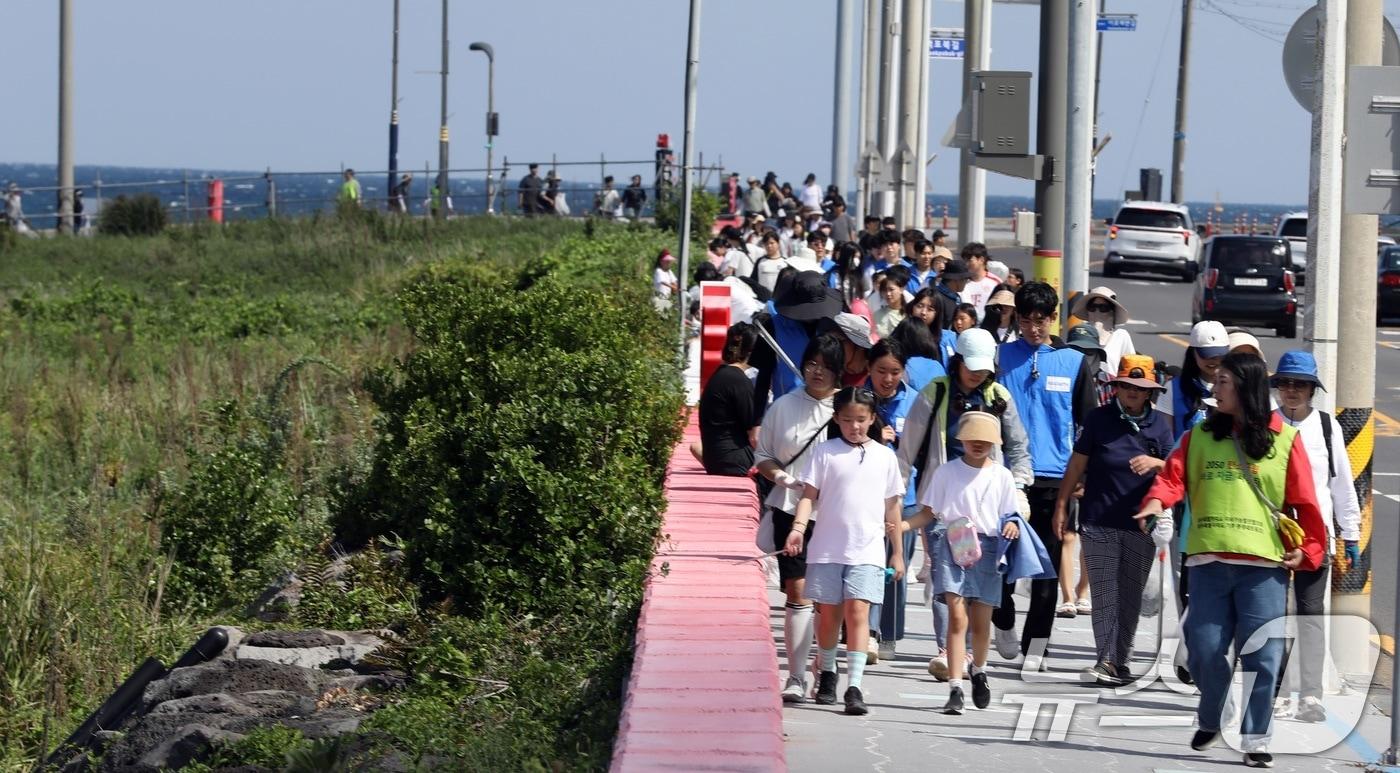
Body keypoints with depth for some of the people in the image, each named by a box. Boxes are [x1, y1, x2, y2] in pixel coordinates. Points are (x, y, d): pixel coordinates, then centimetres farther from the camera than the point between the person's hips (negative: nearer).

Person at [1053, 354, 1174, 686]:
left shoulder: (1159, 424, 8)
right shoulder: (1099, 419, 3)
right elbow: (1077, 463, 7)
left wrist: (1155, 463, -15)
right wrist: (1062, 506, 5)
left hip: (1141, 524, 2)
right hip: (1099, 521, -2)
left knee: (1131, 595, 5)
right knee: (1105, 593, -4)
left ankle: (1121, 661, 12)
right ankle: (1106, 660, -4)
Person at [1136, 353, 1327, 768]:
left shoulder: (1284, 439, 4)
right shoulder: (1199, 436, 12)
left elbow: (1304, 501, 3)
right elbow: (1173, 475, 0)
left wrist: (1309, 549, -5)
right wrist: (1156, 500, -21)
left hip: (1264, 563, -2)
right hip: (1208, 561, 2)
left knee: (1260, 654, -5)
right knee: (1206, 650, 3)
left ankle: (1255, 739, 2)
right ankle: (1209, 721, 26)